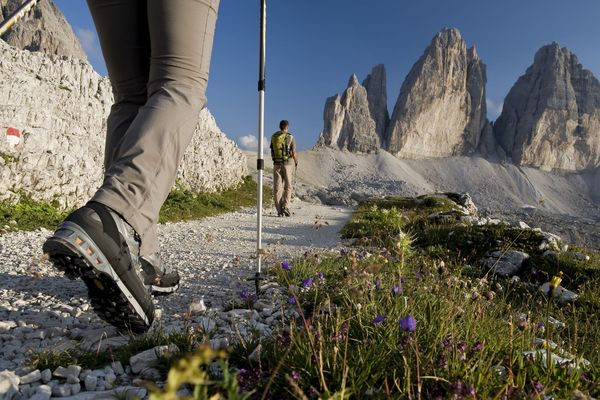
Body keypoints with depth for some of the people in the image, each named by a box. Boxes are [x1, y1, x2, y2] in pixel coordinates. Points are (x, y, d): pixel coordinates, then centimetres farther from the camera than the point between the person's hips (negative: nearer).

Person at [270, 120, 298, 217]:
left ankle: (279, 210, 2)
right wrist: (296, 162, 14)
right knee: (288, 186, 6)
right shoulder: (290, 137, -5)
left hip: (277, 164, 3)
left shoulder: (273, 137, 6)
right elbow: (294, 153, -5)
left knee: (278, 187, 4)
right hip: (288, 163, -3)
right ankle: (285, 206, -9)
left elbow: (272, 151, 12)